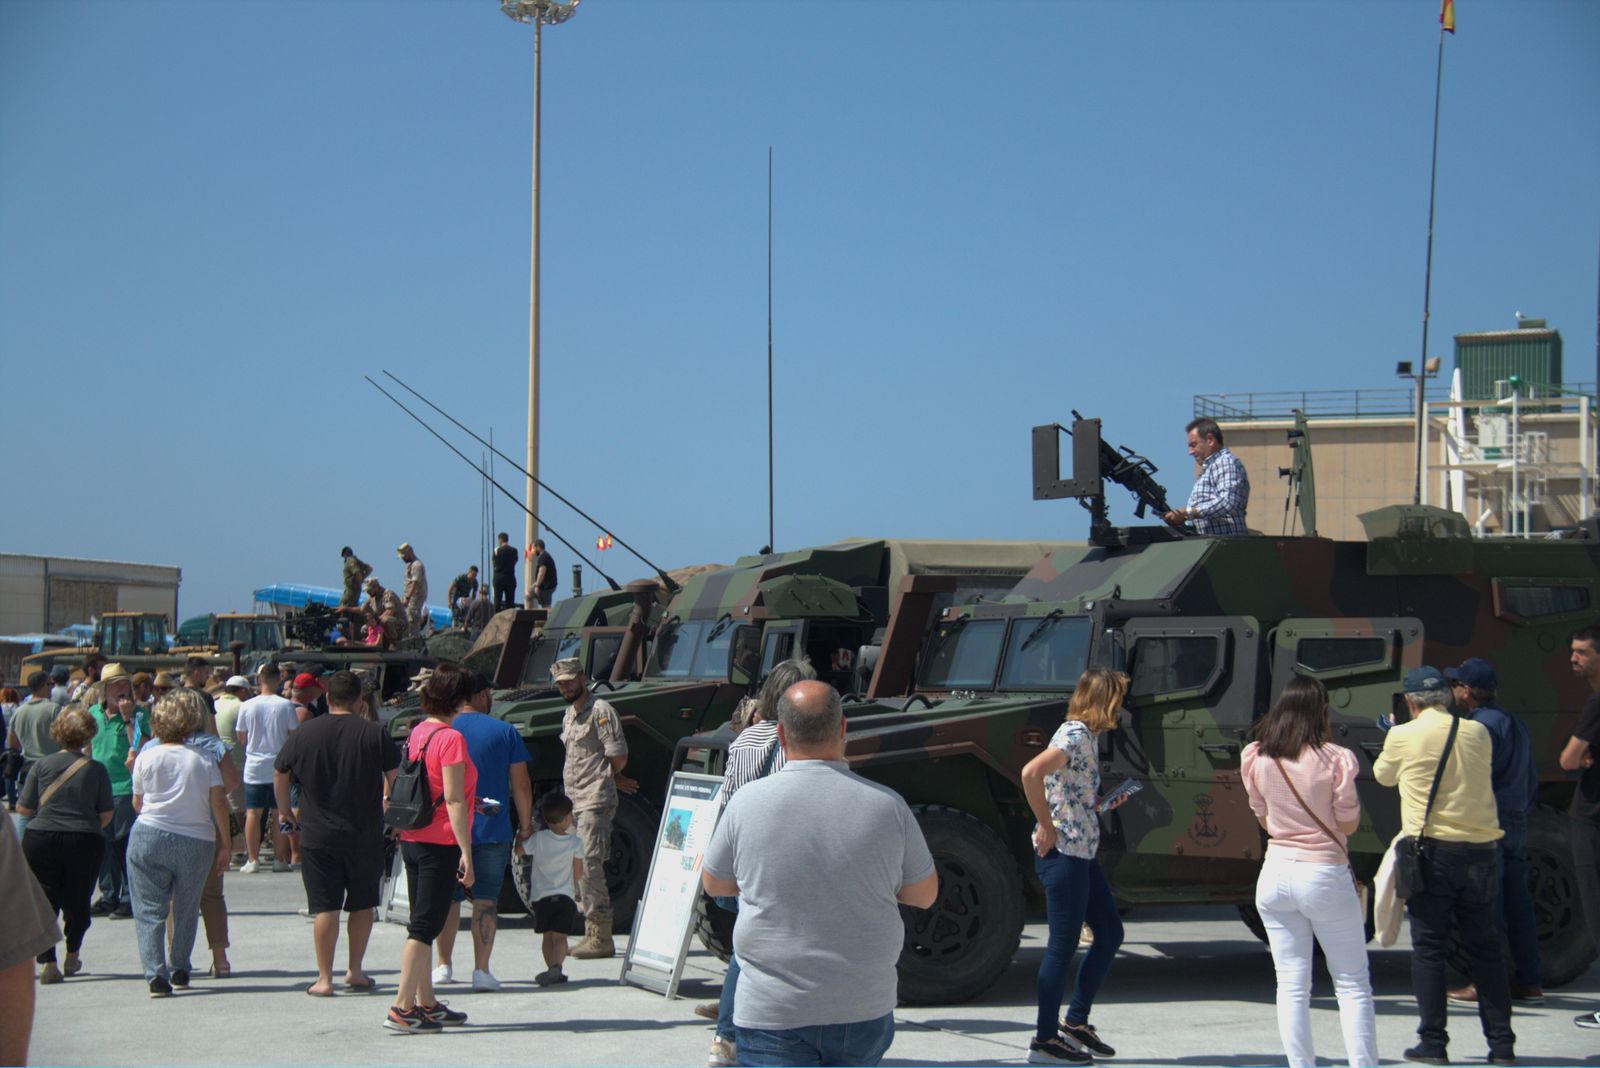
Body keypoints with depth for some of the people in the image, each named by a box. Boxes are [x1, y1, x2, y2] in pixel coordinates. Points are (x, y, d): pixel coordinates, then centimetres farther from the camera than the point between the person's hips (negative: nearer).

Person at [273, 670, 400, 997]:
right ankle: (355, 971, 19)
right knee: (362, 904, 14)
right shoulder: (374, 734, -4)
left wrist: (286, 814, 23)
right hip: (366, 835, 0)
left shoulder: (302, 735, 0)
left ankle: (324, 979, 1)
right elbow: (396, 778, 3)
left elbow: (280, 778, 10)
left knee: (325, 908, 2)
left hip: (317, 836, 0)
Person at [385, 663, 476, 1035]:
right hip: (441, 844, -8)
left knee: (421, 924, 14)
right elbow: (453, 800, -18)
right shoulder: (450, 739, -15)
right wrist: (466, 852, -17)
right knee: (425, 925, -6)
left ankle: (426, 1004, 22)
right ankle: (402, 1008, -8)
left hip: (411, 840, 8)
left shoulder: (417, 733, 9)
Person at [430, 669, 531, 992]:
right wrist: (525, 824, 11)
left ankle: (443, 966, 20)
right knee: (486, 899, 3)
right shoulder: (505, 732, -1)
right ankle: (481, 970, -2)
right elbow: (521, 785, 0)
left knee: (447, 898, 15)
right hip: (492, 831, -2)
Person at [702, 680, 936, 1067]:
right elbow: (925, 894, 8)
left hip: (774, 1016, -3)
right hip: (866, 1011, 3)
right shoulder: (887, 806, -7)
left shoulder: (747, 803, -10)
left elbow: (714, 885, 8)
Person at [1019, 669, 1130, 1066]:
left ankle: (1076, 1021, 24)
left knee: (1110, 933, 15)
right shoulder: (1075, 736, -16)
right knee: (1063, 945, -3)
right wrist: (1047, 828, -24)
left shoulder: (1086, 735, 14)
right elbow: (1031, 773, -31)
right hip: (1063, 854, -10)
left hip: (1082, 854, 10)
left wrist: (1102, 802, 9)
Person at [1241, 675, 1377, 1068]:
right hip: (1326, 876, -3)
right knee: (1352, 984, 7)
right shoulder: (1334, 758, -11)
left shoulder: (1256, 759, 1)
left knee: (1291, 985, 7)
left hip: (1276, 875, 3)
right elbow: (1349, 823, -3)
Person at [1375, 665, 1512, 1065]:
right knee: (1485, 948, 11)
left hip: (1433, 850, -3)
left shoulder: (1403, 736, -5)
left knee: (1429, 948, 4)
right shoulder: (1478, 733, 4)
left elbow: (1383, 776, 13)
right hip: (1482, 850, 3)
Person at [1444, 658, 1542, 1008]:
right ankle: (1528, 982, 14)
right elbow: (1532, 782, 22)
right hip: (1516, 827, 9)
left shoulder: (1480, 726, -13)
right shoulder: (1514, 723, 18)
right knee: (1517, 903, 11)